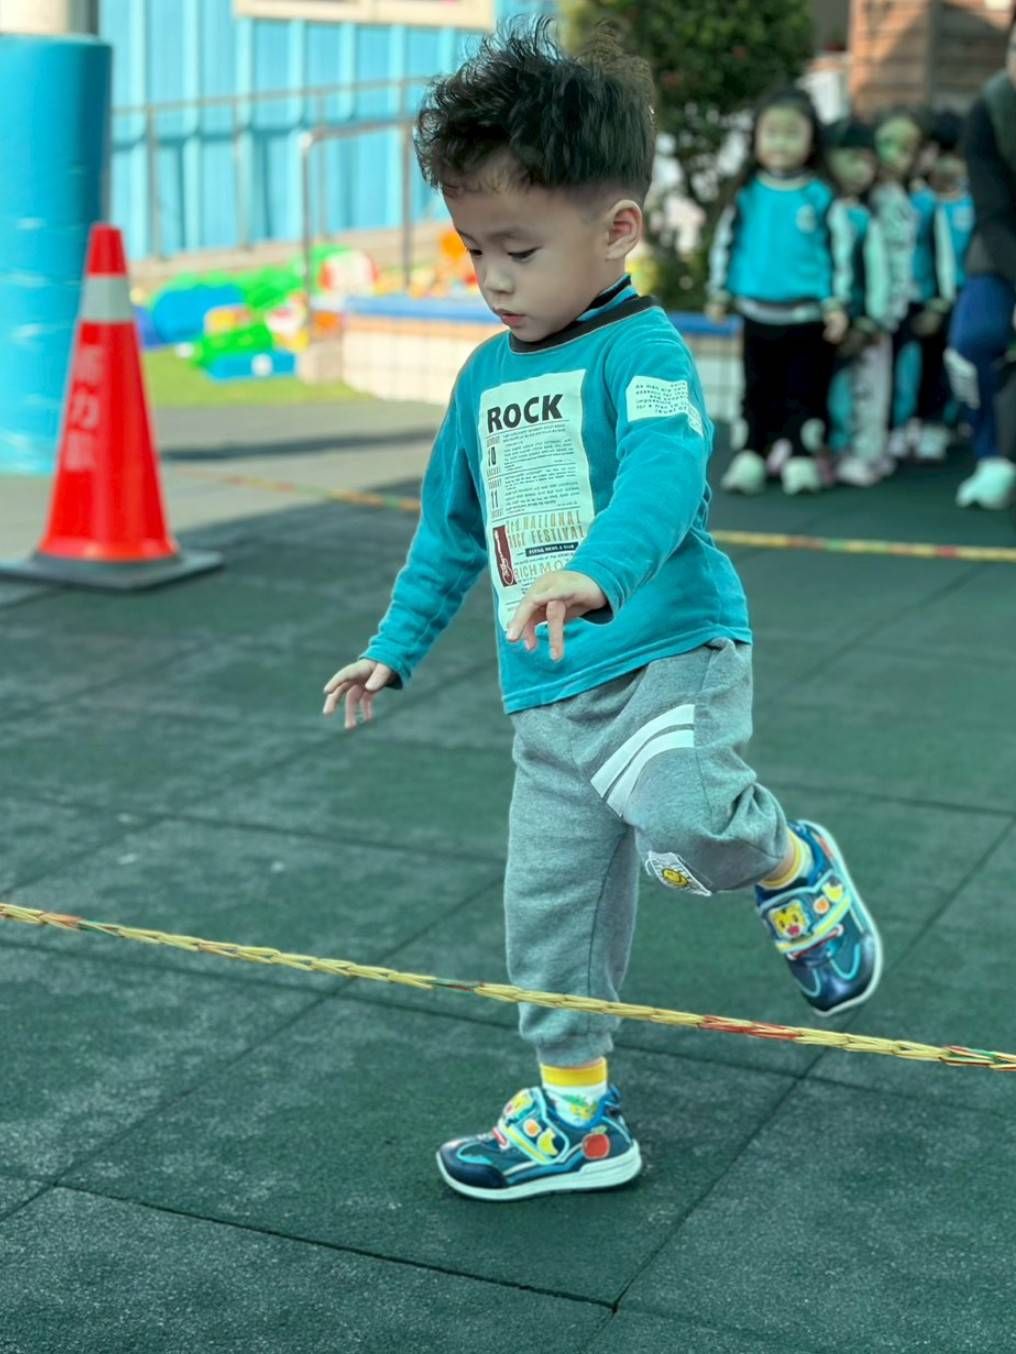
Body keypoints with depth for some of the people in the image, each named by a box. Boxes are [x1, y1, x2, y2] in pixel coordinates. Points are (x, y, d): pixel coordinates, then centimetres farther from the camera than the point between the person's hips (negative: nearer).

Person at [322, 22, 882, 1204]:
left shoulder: (641, 347, -10)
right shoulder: (486, 376, 13)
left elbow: (667, 471, -30)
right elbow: (450, 526, 24)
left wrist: (597, 571, -47)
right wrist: (394, 648, 24)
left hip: (668, 650, -7)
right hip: (548, 696, 7)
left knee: (675, 807, -34)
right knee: (549, 905, 8)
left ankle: (793, 866, 1)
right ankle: (575, 1115, 25)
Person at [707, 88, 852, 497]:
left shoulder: (821, 197, -5)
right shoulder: (747, 194, 1)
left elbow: (840, 249, -2)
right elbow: (724, 243, 9)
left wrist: (837, 303, -5)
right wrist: (719, 293, 9)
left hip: (808, 317, -2)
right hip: (758, 314, 2)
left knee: (804, 391, 3)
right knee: (758, 391, 11)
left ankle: (800, 457, 10)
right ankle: (749, 457, 16)